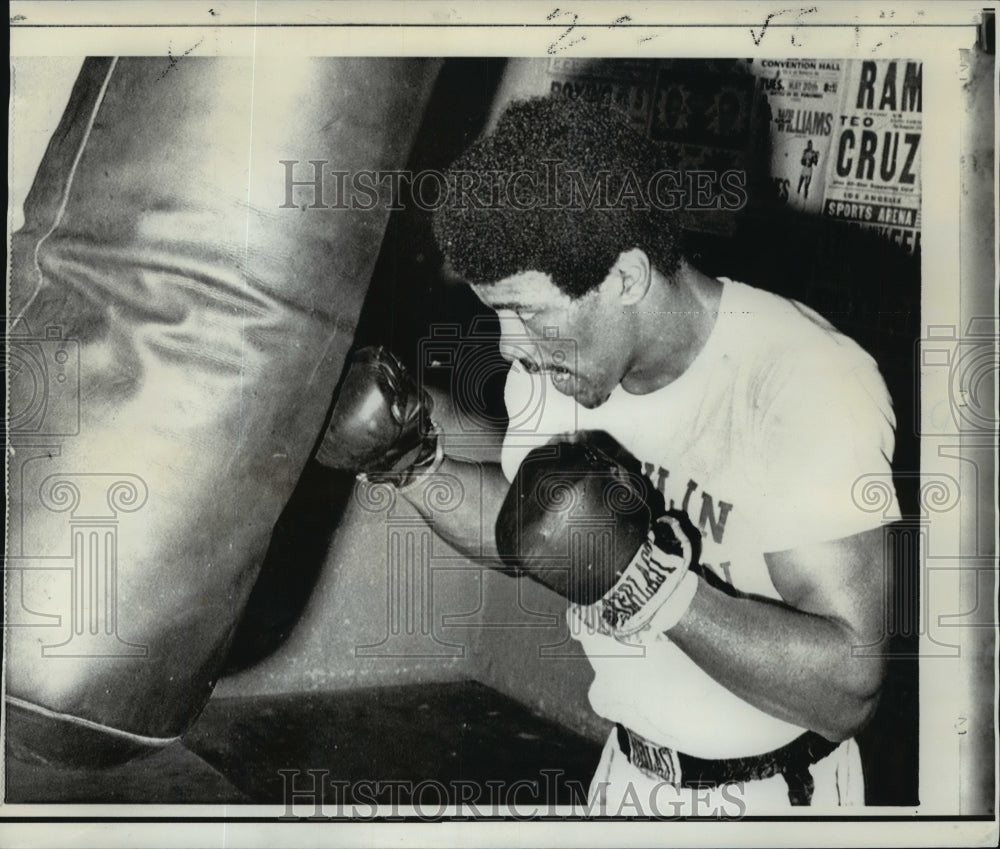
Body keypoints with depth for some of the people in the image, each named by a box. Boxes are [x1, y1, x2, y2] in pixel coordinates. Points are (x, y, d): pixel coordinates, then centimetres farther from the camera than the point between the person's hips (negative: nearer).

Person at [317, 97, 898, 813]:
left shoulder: (804, 386, -28)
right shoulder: (553, 358, -10)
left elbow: (848, 690, -29)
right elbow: (518, 529, 7)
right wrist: (412, 463, -9)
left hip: (767, 790, -5)